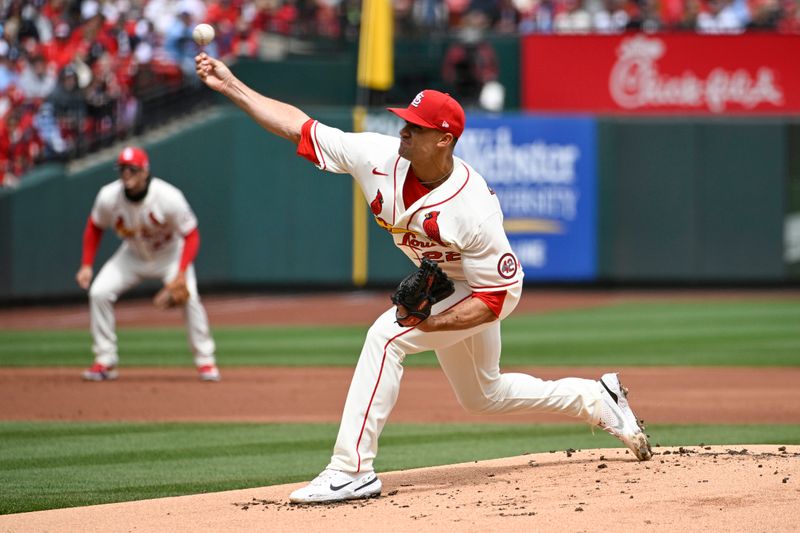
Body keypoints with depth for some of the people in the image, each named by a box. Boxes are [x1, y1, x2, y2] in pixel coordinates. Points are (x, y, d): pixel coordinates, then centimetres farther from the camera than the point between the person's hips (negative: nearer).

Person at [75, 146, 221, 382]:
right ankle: (105, 362, -3)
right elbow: (94, 227, -2)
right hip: (133, 255, 3)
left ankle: (205, 361, -6)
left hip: (169, 254, -3)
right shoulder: (108, 197, -23)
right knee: (99, 293, -14)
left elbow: (191, 235, -23)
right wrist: (87, 265, -8)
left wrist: (182, 272, -35)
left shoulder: (169, 197, -32)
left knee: (189, 298, -24)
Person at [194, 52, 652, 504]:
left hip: (476, 294, -8)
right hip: (438, 290, 8)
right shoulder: (381, 157, -22)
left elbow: (498, 296, -30)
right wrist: (230, 85, -24)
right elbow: (298, 126, -18)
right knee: (482, 396, 25)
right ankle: (598, 400, 43)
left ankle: (352, 469, -27)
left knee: (387, 335, -29)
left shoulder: (472, 210, -37)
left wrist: (431, 322, -42)